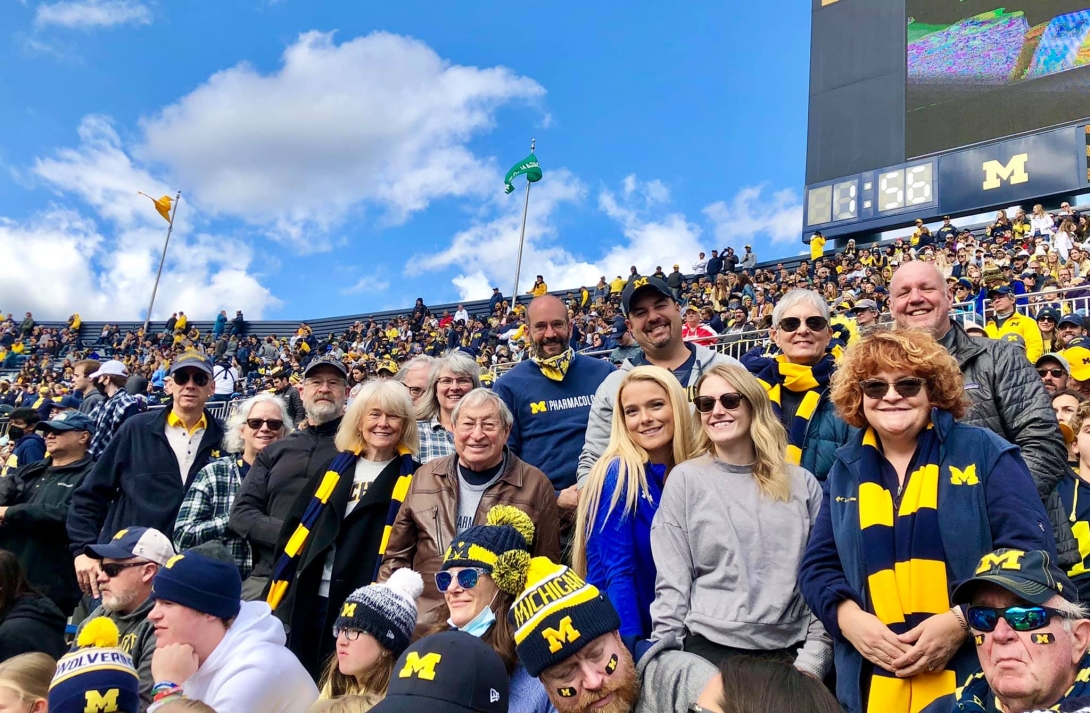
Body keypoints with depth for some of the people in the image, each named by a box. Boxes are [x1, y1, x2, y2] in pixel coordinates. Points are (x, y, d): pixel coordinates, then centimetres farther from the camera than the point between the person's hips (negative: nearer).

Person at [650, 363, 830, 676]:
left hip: (790, 650, 2)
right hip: (711, 648, -1)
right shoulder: (686, 479, -1)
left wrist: (813, 658, -3)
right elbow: (672, 582, -2)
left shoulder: (802, 483, 4)